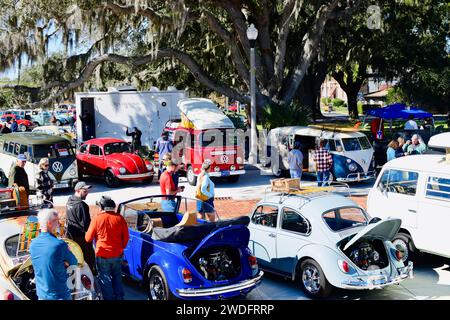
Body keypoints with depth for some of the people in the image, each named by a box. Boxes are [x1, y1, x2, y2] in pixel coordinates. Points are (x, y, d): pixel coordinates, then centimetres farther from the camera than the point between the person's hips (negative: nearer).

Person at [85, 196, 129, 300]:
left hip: (102, 255, -3)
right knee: (117, 278, 19)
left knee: (105, 280, 9)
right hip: (117, 255, 3)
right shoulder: (119, 218, -4)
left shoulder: (97, 218, -12)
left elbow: (88, 238, -6)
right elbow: (126, 237, 3)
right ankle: (119, 297, 26)